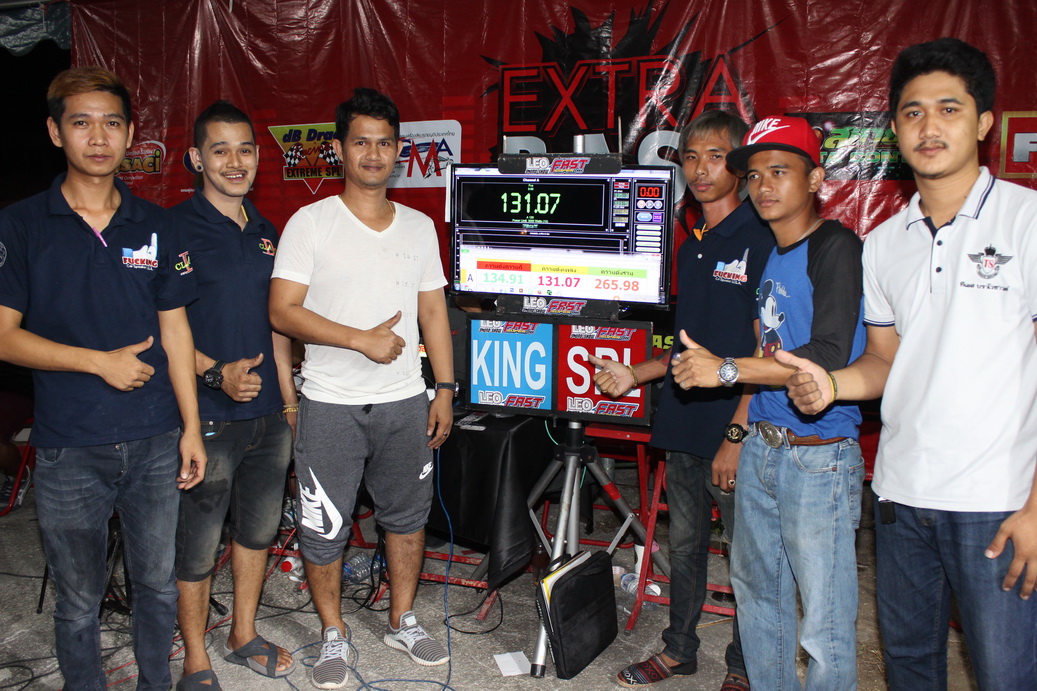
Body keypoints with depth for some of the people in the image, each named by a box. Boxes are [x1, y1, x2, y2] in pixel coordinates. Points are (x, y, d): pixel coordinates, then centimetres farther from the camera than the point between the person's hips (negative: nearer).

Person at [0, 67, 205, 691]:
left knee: (158, 584, 15)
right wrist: (100, 362, -13)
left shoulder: (157, 228, 5)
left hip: (156, 443, 2)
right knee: (79, 602, 11)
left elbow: (175, 330, 6)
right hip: (69, 450, -2)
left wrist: (192, 428, 3)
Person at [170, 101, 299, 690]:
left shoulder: (265, 233, 11)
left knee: (258, 530, 17)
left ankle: (244, 636, 36)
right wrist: (217, 373, -25)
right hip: (209, 417, -6)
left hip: (269, 416, 6)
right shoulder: (176, 229, -9)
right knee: (198, 546, 5)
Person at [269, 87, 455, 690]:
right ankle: (334, 634, 28)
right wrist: (361, 339, -19)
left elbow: (434, 311, 10)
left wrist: (446, 390, 6)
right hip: (331, 406, -3)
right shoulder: (310, 223, -5)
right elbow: (283, 310, -11)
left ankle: (403, 621, 35)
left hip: (406, 402, 4)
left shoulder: (420, 227, 7)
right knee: (324, 527, 6)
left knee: (408, 514, 15)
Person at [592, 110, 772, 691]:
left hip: (734, 430, -7)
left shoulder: (760, 241, -10)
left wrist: (736, 434, -17)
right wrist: (635, 374, 12)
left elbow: (764, 353, -14)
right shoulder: (692, 246, 14)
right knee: (685, 544, 18)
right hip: (685, 424, 8)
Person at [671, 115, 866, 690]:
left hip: (819, 457, -8)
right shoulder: (767, 254, 14)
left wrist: (726, 369, -20)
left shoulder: (835, 247, -11)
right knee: (756, 590, 19)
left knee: (824, 623, -2)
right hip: (761, 449, 8)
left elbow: (829, 356, -22)